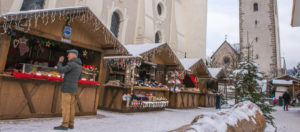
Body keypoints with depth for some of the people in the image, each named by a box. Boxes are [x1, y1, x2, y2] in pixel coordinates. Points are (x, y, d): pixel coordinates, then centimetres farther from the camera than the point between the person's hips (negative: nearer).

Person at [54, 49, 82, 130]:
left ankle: (64, 125, -2)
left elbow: (60, 70, -19)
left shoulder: (72, 64, -15)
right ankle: (70, 124, 11)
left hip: (67, 87, -9)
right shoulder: (80, 65, 14)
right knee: (71, 106, 9)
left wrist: (60, 62, -2)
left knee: (65, 106, -5)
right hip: (73, 88, 9)